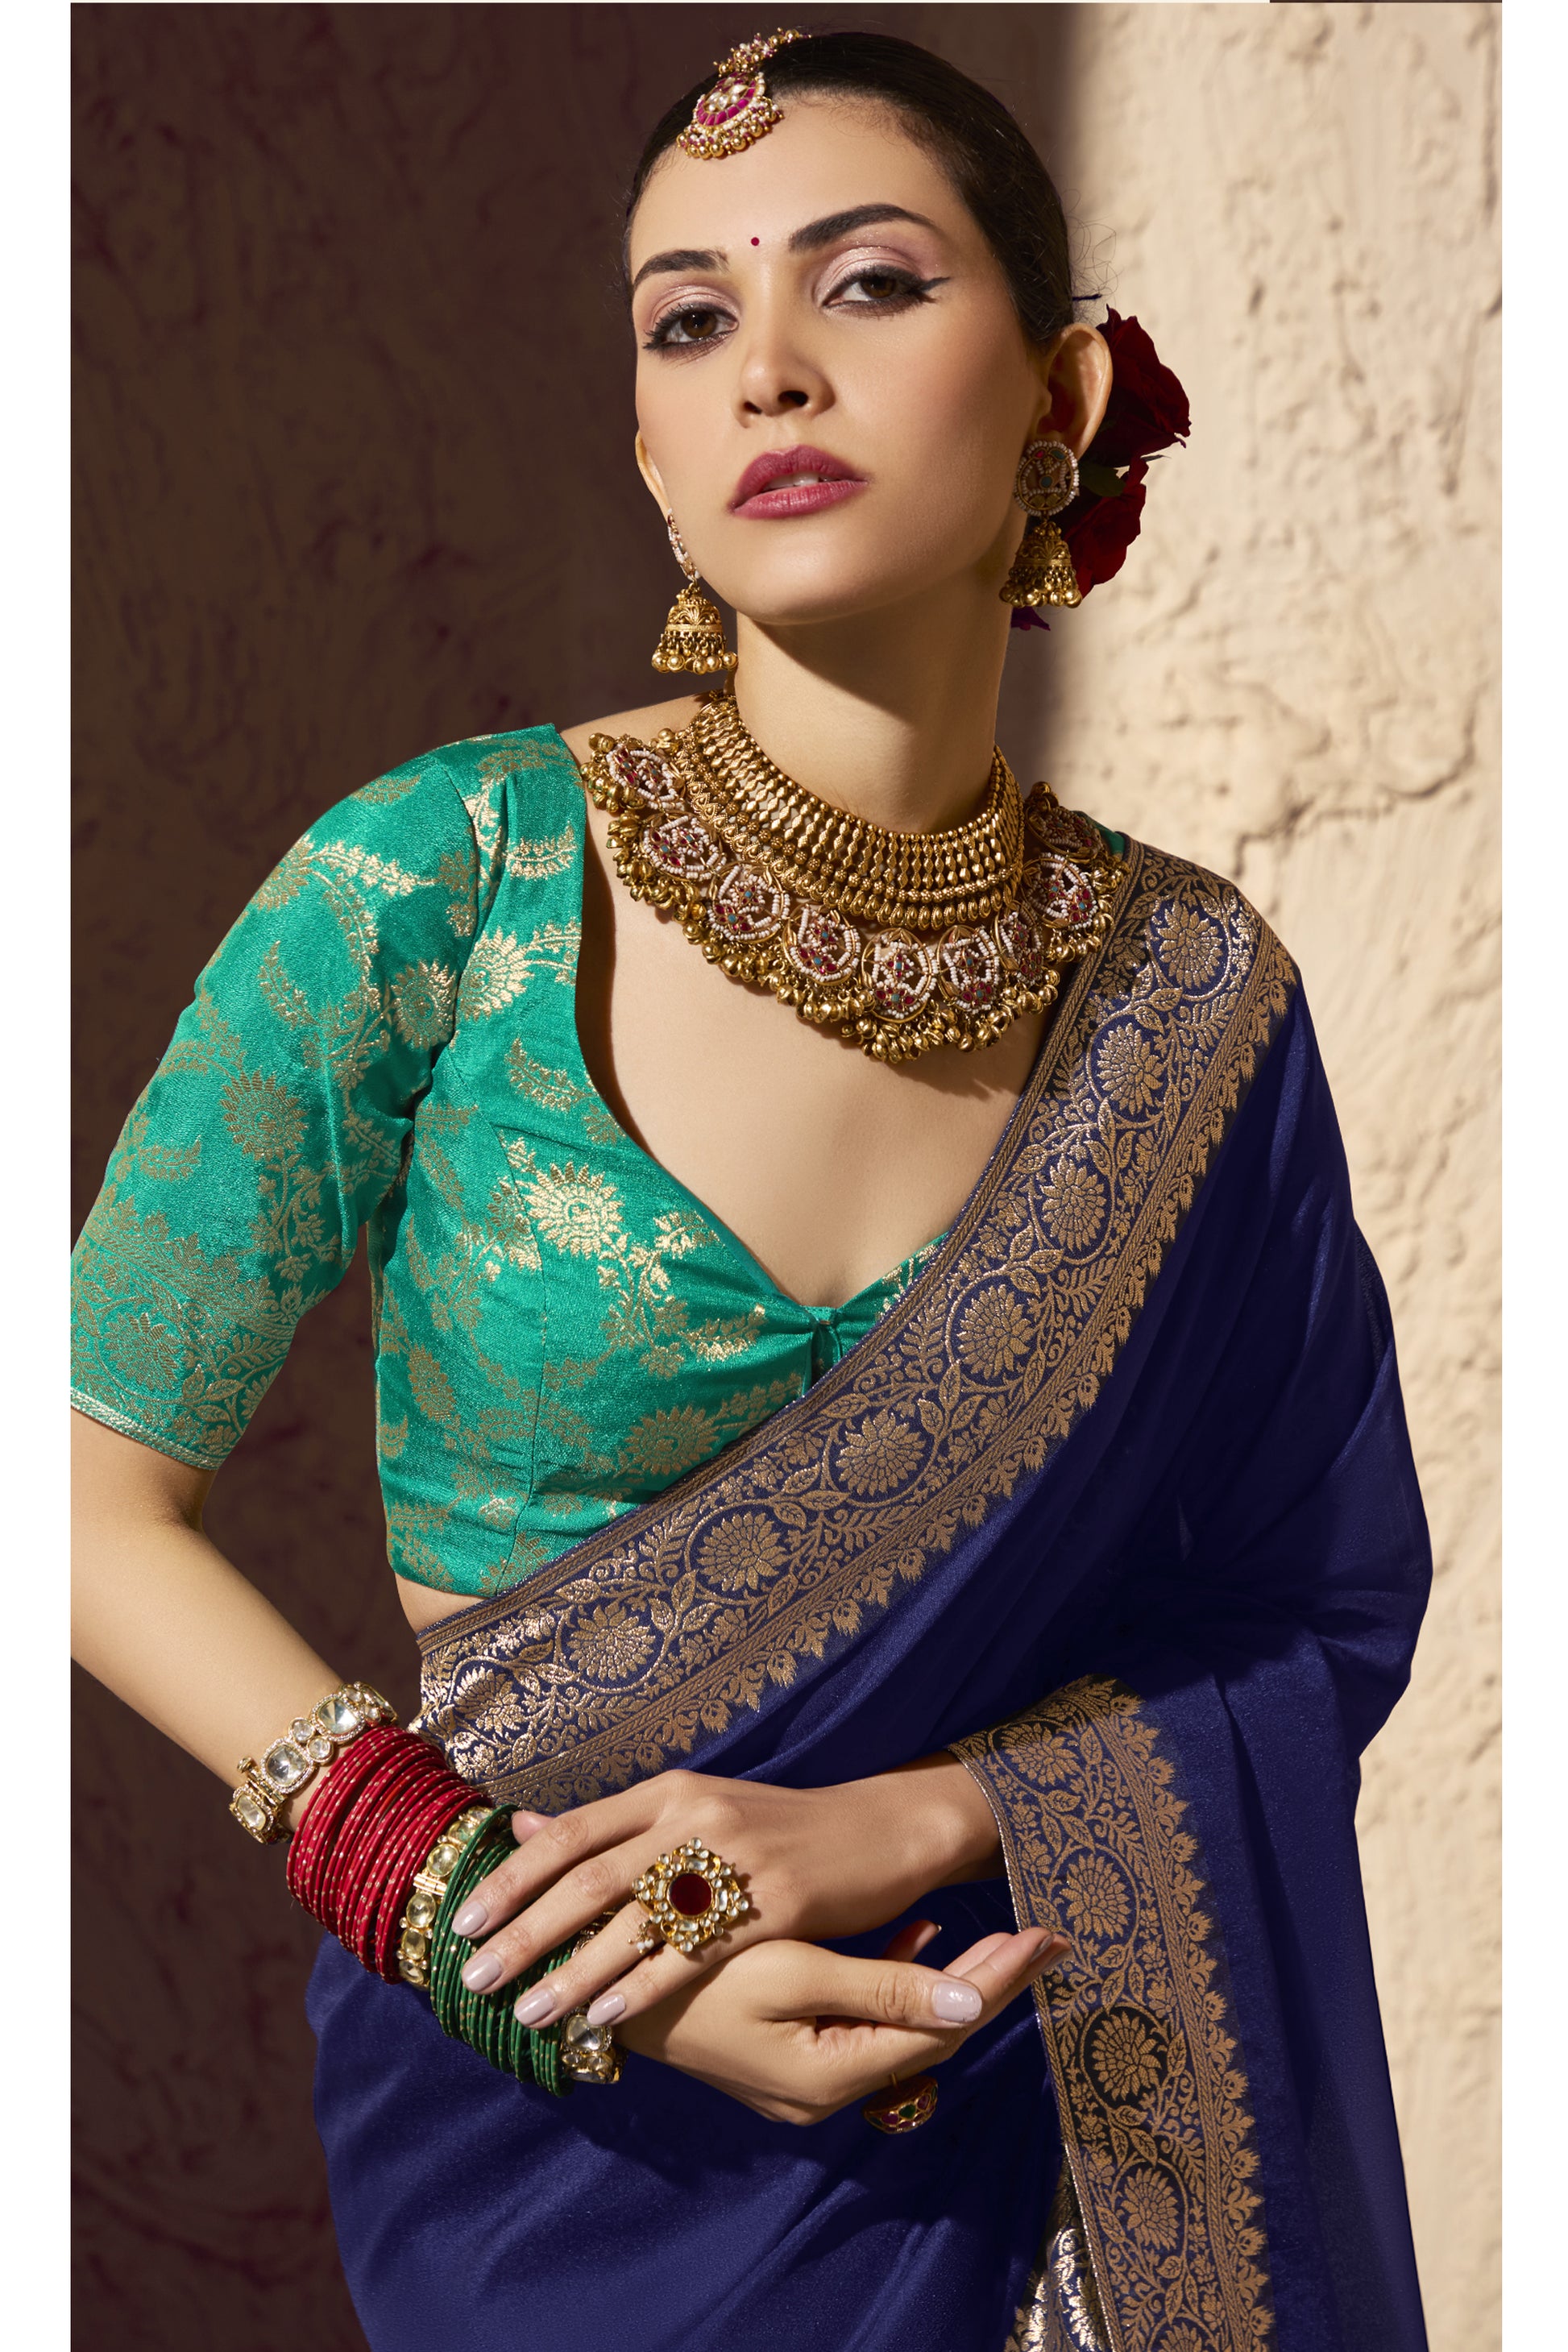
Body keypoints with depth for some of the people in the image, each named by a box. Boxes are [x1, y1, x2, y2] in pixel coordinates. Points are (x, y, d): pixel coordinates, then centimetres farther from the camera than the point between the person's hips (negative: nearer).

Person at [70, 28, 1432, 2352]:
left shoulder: (1190, 999, -8)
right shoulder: (437, 889, -15)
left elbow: (1322, 1619, -4)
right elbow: (100, 1488, -12)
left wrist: (902, 1821, -20)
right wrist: (475, 1907, -22)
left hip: (1057, 2114, 2)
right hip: (560, 2136, -2)